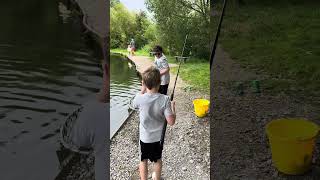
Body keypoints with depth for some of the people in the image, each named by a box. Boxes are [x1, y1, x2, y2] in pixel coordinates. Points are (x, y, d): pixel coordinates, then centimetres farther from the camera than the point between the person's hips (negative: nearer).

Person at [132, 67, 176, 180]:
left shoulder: (140, 98, -22)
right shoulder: (165, 99, -24)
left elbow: (134, 104, 4)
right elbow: (171, 121, -20)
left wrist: (142, 90, 0)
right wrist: (173, 108, -4)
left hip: (144, 137, -1)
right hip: (158, 137, 1)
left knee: (143, 160, 20)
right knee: (157, 160, 25)